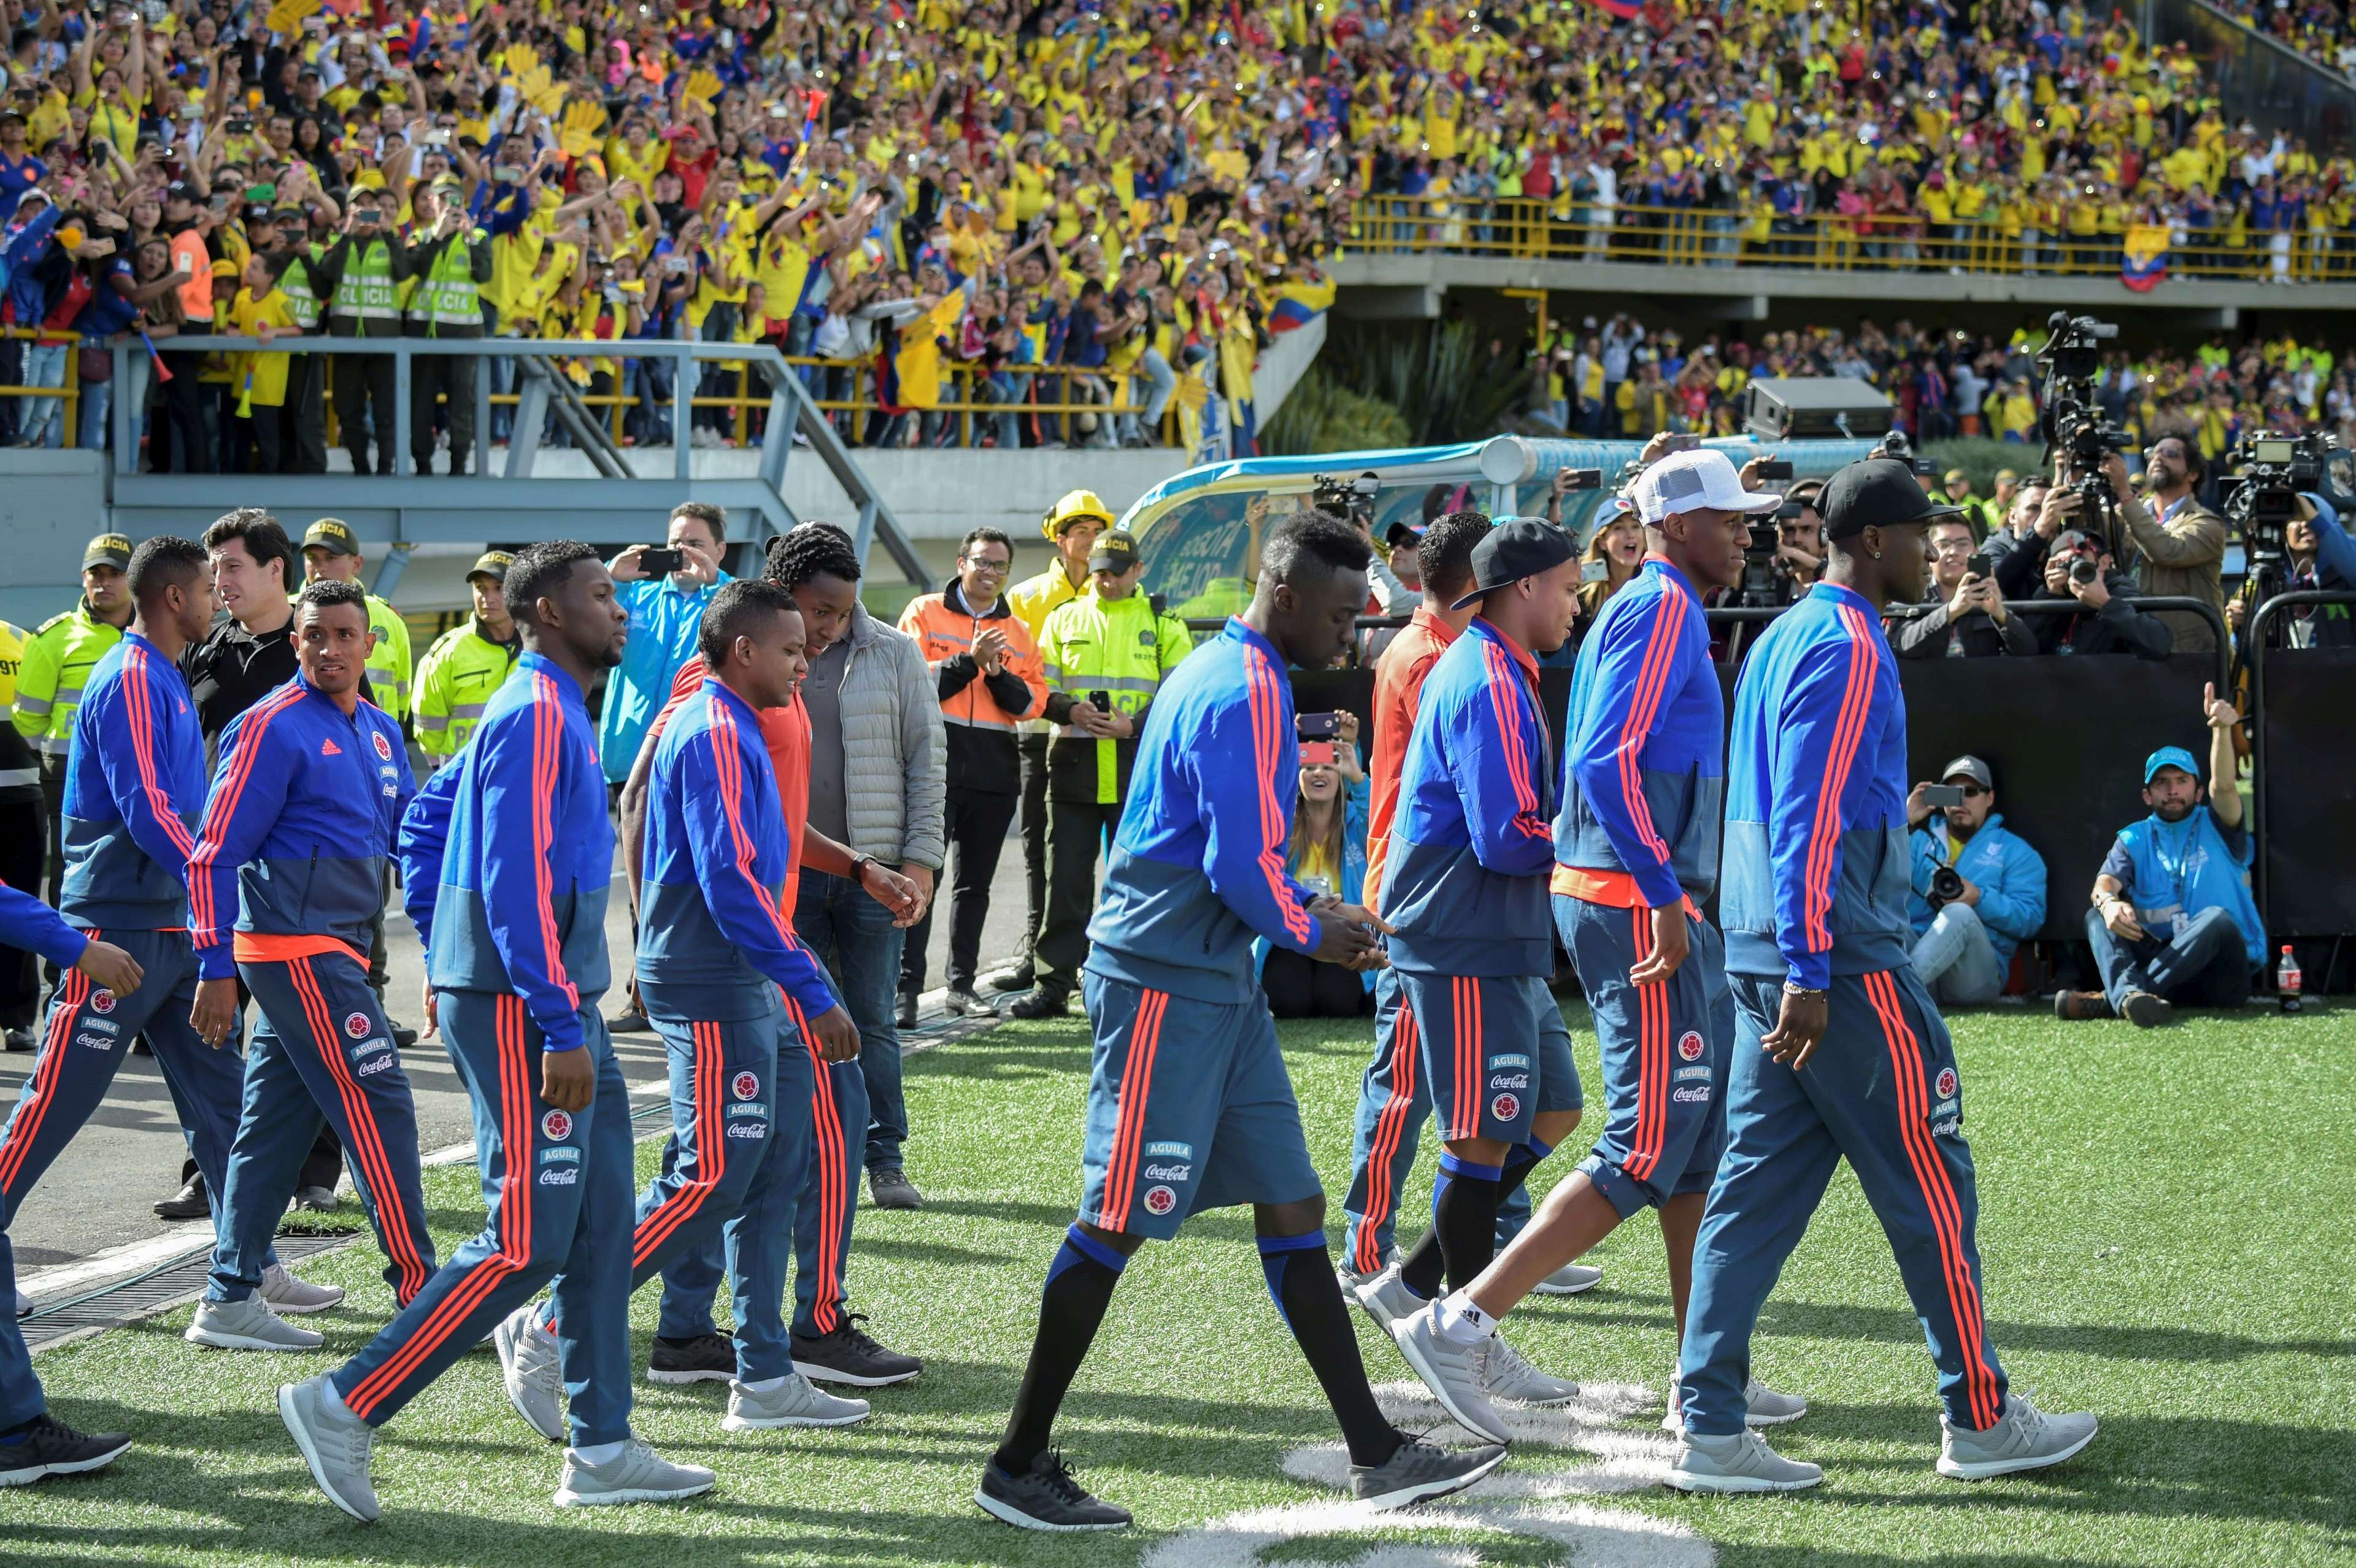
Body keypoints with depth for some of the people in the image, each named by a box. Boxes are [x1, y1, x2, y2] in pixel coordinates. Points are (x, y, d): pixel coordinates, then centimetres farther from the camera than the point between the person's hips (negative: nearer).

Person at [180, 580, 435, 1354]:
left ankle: (231, 1296, 16)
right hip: (297, 947, -8)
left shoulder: (379, 731, 14)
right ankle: (421, 1294, -6)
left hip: (339, 950, 8)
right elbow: (215, 854, -11)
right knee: (378, 1106, -9)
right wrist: (216, 969, -15)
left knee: (276, 1120, 11)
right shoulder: (274, 728, -10)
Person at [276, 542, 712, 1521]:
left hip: (559, 1004, 10)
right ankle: (344, 1408, -6)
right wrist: (561, 1028, -24)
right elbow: (516, 881, -22)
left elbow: (431, 819, 26)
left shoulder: (558, 713, 17)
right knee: (529, 1239, -10)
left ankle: (601, 1450, 14)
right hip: (525, 1007, -10)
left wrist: (444, 968, 25)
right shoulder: (537, 715, -15)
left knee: (602, 1223, 10)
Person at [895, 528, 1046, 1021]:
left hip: (995, 770, 5)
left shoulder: (1018, 631, 14)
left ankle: (962, 985, 18)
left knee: (975, 882, 10)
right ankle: (906, 988, -11)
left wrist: (1000, 675, -11)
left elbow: (1033, 702, 7)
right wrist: (969, 661, -16)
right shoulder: (926, 613, 3)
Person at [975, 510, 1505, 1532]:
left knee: (1292, 1209, 9)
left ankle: (1377, 1457, 11)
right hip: (1167, 985, -11)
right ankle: (1018, 1467, 3)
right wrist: (1314, 935, -3)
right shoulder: (1246, 693, -16)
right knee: (1119, 1221, -5)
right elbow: (1243, 869, -20)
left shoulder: (1224, 674, 17)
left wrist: (1316, 913, 13)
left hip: (1215, 987, 11)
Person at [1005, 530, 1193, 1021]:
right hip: (1074, 764, 1)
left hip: (1139, 767, -1)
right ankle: (1054, 984, 5)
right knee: (1066, 879, 1)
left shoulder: (1164, 624, 8)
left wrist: (1134, 724, -14)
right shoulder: (1064, 619, 13)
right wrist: (1070, 711, -12)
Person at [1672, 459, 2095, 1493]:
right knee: (1929, 1177, 0)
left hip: (1759, 950, 10)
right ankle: (1977, 1419, 8)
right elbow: (1810, 818, -21)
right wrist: (1809, 972, -23)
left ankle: (1710, 1427, 2)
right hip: (1842, 961, -10)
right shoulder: (1848, 648, -13)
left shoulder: (1783, 637, 17)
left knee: (1758, 1184, 6)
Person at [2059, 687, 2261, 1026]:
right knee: (2098, 916, -20)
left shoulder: (2215, 827, 12)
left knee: (2217, 918, -33)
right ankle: (2131, 993, -53)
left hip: (2219, 972, -2)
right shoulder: (2134, 840, 17)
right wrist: (2108, 902, -29)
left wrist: (2222, 730, -29)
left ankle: (2111, 998, -43)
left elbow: (2223, 786, -9)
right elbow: (2106, 882, -2)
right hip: (2156, 955, 2)